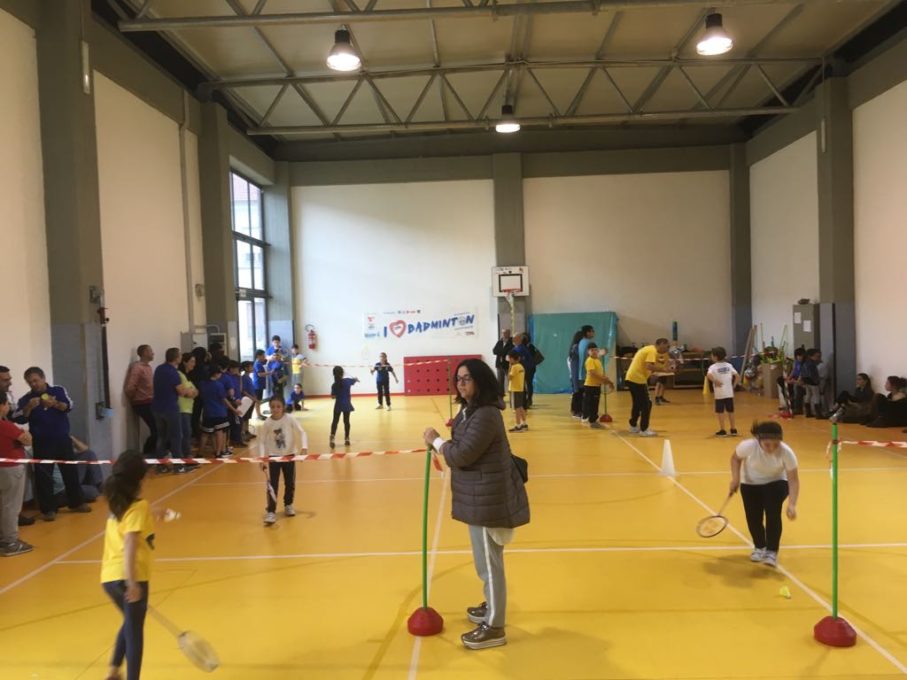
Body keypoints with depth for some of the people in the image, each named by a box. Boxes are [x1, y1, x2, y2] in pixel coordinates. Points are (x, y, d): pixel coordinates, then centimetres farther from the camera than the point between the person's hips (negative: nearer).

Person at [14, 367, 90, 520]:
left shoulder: (58, 390, -1)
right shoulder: (26, 399, -3)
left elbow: (68, 406, -14)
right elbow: (18, 418, -13)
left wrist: (55, 404, -32)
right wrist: (29, 407, -29)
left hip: (62, 439, 1)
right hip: (41, 443, -1)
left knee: (70, 471, 10)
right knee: (43, 476, -1)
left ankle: (77, 503, 22)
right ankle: (48, 509, 6)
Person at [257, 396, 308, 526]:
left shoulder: (290, 419, -11)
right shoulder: (266, 424, -9)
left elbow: (301, 432, -10)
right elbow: (262, 441, -5)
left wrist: (304, 447, -24)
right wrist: (262, 458, -13)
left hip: (289, 455, 1)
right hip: (273, 457, -1)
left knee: (290, 483, 12)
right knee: (272, 485, -4)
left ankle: (288, 505, 34)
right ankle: (271, 512, -1)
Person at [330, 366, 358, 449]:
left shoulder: (334, 385, -11)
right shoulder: (347, 381, -7)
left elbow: (333, 397, -10)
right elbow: (355, 380, 16)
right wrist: (356, 379, 40)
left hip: (338, 405, -1)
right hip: (347, 405, 1)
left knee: (335, 421, 6)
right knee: (346, 421, 11)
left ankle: (332, 437, -11)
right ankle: (346, 439, 16)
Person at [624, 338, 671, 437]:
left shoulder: (648, 348, 18)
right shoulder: (652, 351, -11)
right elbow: (649, 366, -24)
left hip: (631, 378, 10)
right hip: (637, 379, -10)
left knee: (638, 403, 21)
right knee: (646, 404, -4)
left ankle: (633, 426, 30)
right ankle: (644, 430, -3)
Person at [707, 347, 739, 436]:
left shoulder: (713, 367, -8)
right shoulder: (729, 365, 6)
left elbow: (708, 375, -28)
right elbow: (737, 376, 2)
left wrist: (715, 381, -14)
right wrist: (734, 385, 8)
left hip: (719, 393, -5)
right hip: (729, 392, 5)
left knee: (720, 412, 4)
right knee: (730, 411, 14)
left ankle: (722, 430, 5)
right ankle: (733, 429, 18)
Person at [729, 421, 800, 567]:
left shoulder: (786, 452, -32)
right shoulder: (748, 446, -31)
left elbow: (793, 480, -29)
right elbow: (735, 458, -8)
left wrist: (792, 504, -40)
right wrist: (735, 478, -21)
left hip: (776, 483, -1)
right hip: (751, 484, 1)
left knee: (773, 513, -23)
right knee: (753, 518, -4)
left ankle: (772, 552, -7)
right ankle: (760, 547, 26)